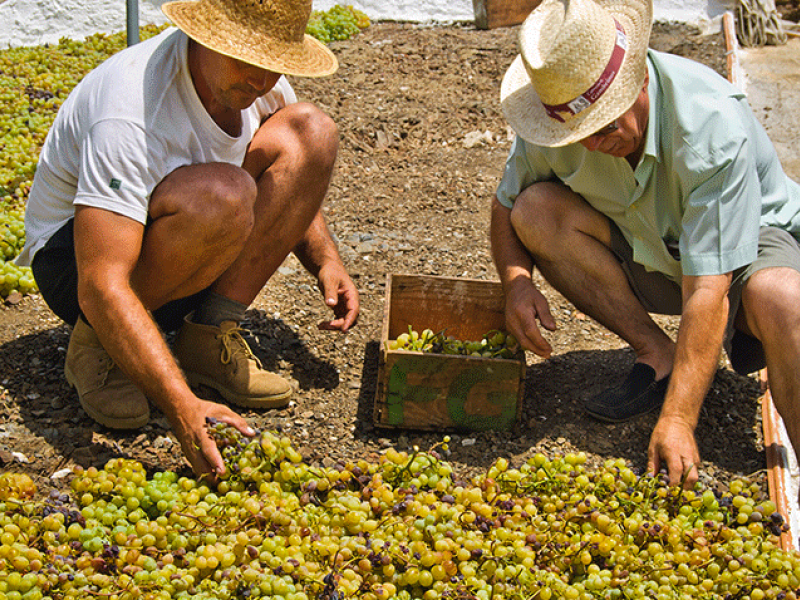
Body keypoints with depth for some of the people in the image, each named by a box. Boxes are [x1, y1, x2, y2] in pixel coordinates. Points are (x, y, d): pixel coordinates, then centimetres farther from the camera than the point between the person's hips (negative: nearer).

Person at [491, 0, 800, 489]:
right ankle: (660, 357, -12)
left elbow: (708, 292, -37)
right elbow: (506, 206, -1)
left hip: (752, 242, -5)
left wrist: (677, 420, -42)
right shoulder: (559, 109, -19)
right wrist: (517, 280, -22)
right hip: (647, 255, 5)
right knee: (536, 210, -20)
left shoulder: (712, 125, -35)